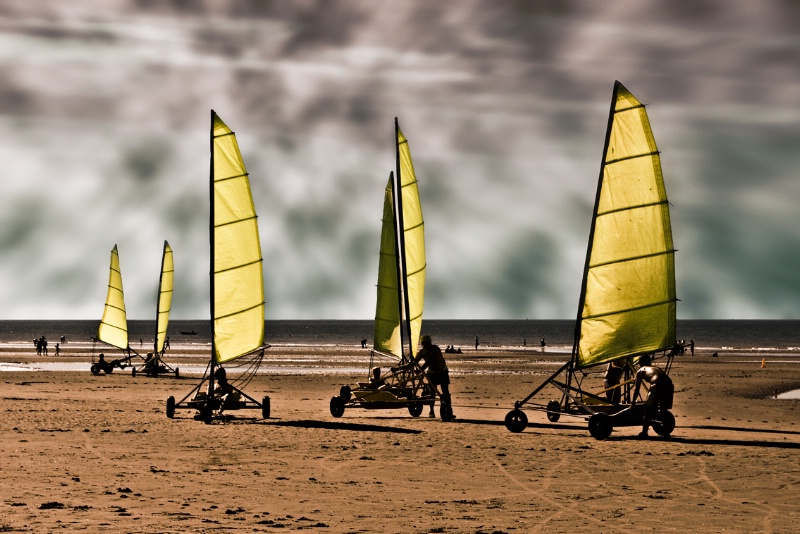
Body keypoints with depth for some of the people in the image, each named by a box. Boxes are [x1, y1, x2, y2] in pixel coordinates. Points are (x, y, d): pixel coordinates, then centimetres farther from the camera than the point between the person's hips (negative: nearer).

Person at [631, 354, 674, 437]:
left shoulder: (640, 371, 22)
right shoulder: (656, 368, 37)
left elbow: (636, 388, 22)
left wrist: (633, 402, 32)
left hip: (658, 386, -5)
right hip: (669, 386, 5)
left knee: (649, 408, 9)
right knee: (663, 409, 24)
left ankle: (644, 431, 8)